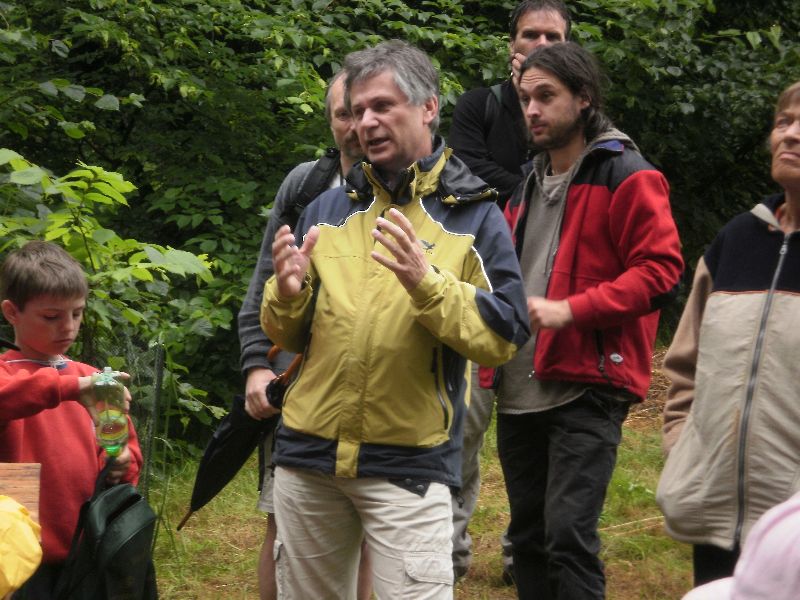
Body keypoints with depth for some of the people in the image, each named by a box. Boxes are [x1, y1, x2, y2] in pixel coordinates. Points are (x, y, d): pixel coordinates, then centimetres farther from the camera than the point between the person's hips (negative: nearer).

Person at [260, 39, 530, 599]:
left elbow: (503, 337, -9)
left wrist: (426, 283, -23)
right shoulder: (327, 210, 11)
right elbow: (288, 336, 13)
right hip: (308, 456, 4)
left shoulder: (474, 216, 0)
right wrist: (288, 295, -9)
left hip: (409, 466, -4)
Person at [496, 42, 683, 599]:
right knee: (528, 534, 12)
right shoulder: (530, 183, 18)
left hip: (586, 388, -8)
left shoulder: (627, 177, -7)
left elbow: (660, 271, -15)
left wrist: (571, 310, -22)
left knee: (569, 534, -13)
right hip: (520, 389, 8)